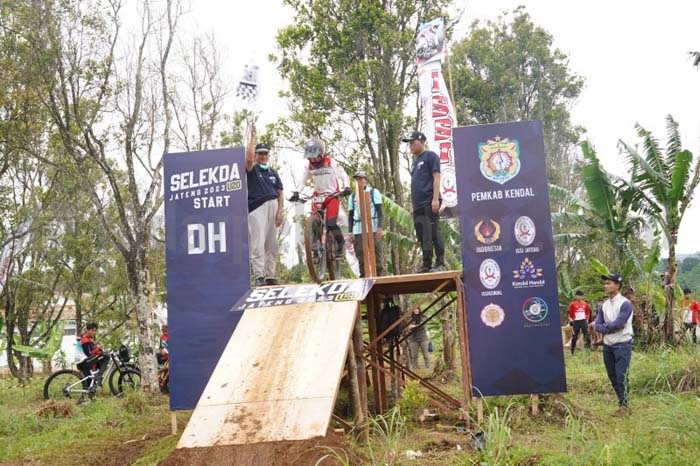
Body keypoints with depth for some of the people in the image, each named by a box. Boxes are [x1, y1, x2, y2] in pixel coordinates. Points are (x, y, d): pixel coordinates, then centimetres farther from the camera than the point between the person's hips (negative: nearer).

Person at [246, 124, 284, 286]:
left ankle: (270, 276, 10)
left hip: (273, 207, 5)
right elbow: (249, 158, -15)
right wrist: (253, 137, -8)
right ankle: (259, 276, -15)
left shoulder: (273, 173, 20)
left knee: (272, 245, 5)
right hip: (256, 208, -5)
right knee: (258, 243, -12)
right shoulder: (252, 169, 8)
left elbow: (280, 193, 14)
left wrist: (280, 212, 1)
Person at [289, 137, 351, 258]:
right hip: (317, 196, 4)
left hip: (332, 195, -4)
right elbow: (303, 180, -2)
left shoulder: (331, 163, -11)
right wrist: (296, 193, -18)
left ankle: (341, 243, 6)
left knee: (331, 223, -17)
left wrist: (347, 187, -26)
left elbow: (343, 175, -9)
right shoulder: (309, 166, -2)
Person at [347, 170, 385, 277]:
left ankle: (379, 275, -4)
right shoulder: (352, 196, 17)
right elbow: (350, 215, 18)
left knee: (377, 255, -6)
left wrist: (379, 227, -10)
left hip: (373, 229, -3)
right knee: (361, 257, 0)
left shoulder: (374, 192, 8)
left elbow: (380, 211, 2)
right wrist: (350, 232, 7)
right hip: (358, 231, 3)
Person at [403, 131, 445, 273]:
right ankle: (427, 265, 9)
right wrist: (412, 205, 19)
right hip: (418, 205, 8)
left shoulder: (430, 156, 1)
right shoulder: (415, 162, 24)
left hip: (429, 203, -8)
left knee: (433, 233, -12)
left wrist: (435, 199, -17)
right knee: (422, 237, 6)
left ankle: (440, 264, -8)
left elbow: (436, 177, -8)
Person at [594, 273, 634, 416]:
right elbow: (597, 325, 3)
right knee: (612, 377, 11)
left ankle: (624, 406, 2)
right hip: (607, 345, 7)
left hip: (622, 345, -7)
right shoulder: (604, 304, 10)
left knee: (621, 376, -7)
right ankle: (623, 403, 22)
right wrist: (611, 328, -13)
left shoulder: (625, 303, -11)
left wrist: (605, 326, -5)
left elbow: (618, 324, -21)